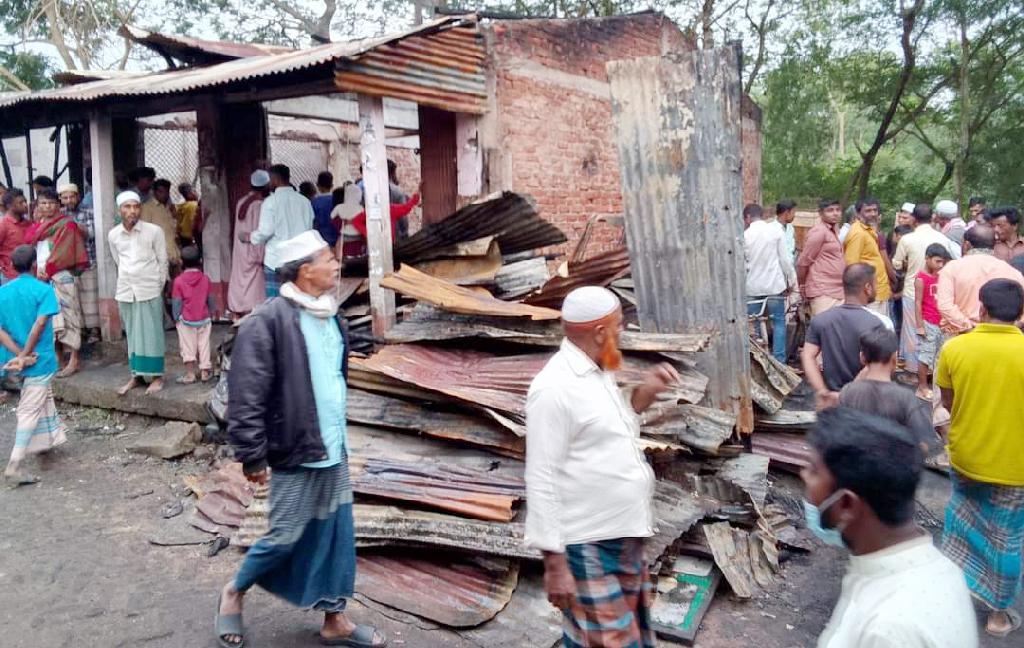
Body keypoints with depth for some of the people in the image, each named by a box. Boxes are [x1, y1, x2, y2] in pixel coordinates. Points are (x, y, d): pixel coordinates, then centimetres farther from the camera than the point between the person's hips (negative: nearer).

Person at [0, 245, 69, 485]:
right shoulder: (43, 290, -11)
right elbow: (40, 325, -21)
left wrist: (20, 354, -11)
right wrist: (25, 355, -16)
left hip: (21, 358, 6)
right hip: (40, 360, -6)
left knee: (44, 397, 27)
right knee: (29, 411, -4)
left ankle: (46, 441, 41)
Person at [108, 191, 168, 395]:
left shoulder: (154, 231, -8)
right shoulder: (113, 235, 2)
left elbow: (163, 261, 0)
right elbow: (118, 262, 14)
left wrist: (159, 286, 4)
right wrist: (128, 281, 14)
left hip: (150, 290, -3)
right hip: (125, 291, 4)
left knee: (151, 333, 0)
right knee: (132, 335, 9)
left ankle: (157, 375, 7)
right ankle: (137, 375, 18)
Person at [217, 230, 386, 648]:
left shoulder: (332, 317, 7)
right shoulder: (268, 321, -17)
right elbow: (247, 395, -18)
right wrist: (252, 455, -17)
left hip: (333, 450, 7)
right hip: (296, 453, -7)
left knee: (336, 536, 13)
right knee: (287, 537, 5)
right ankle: (234, 593, 32)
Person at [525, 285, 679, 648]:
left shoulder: (600, 372, 7)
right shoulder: (555, 388, -20)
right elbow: (542, 480, -21)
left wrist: (644, 395, 4)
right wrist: (554, 562, -20)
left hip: (624, 537, 9)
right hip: (588, 548, -9)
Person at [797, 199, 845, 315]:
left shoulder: (832, 232, 19)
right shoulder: (819, 231, -10)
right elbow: (803, 262, -10)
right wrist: (803, 287, 0)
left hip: (838, 292, 9)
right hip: (823, 293, -9)